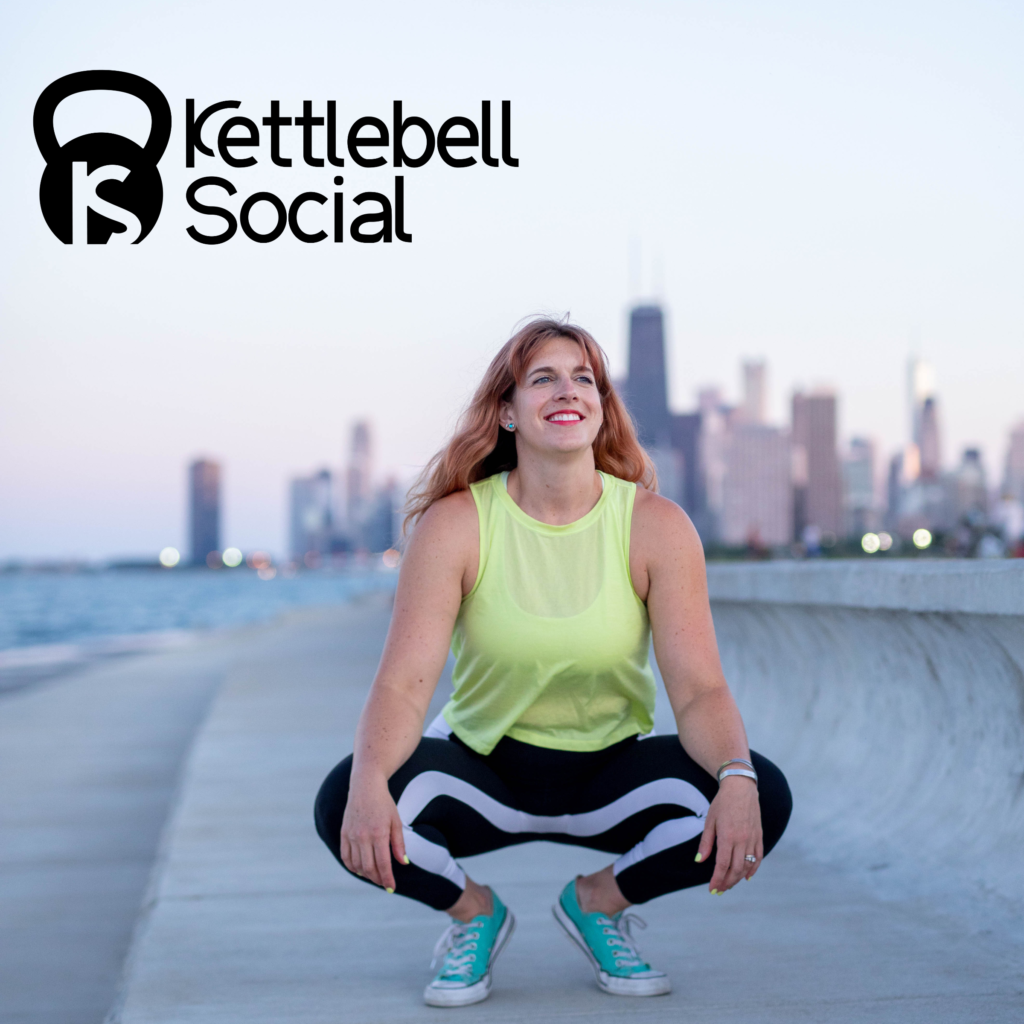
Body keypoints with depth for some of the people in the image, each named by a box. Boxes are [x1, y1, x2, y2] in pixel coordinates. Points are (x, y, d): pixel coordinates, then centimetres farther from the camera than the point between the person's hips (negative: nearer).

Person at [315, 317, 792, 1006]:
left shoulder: (656, 527, -12)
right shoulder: (455, 524, -14)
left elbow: (699, 690, -16)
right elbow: (403, 683, -21)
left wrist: (737, 778, -38)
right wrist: (369, 784, -42)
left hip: (610, 770, 1)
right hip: (482, 765, -1)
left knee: (763, 800, -26)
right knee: (346, 805, -30)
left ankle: (599, 902, 4)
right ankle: (474, 911, 3)